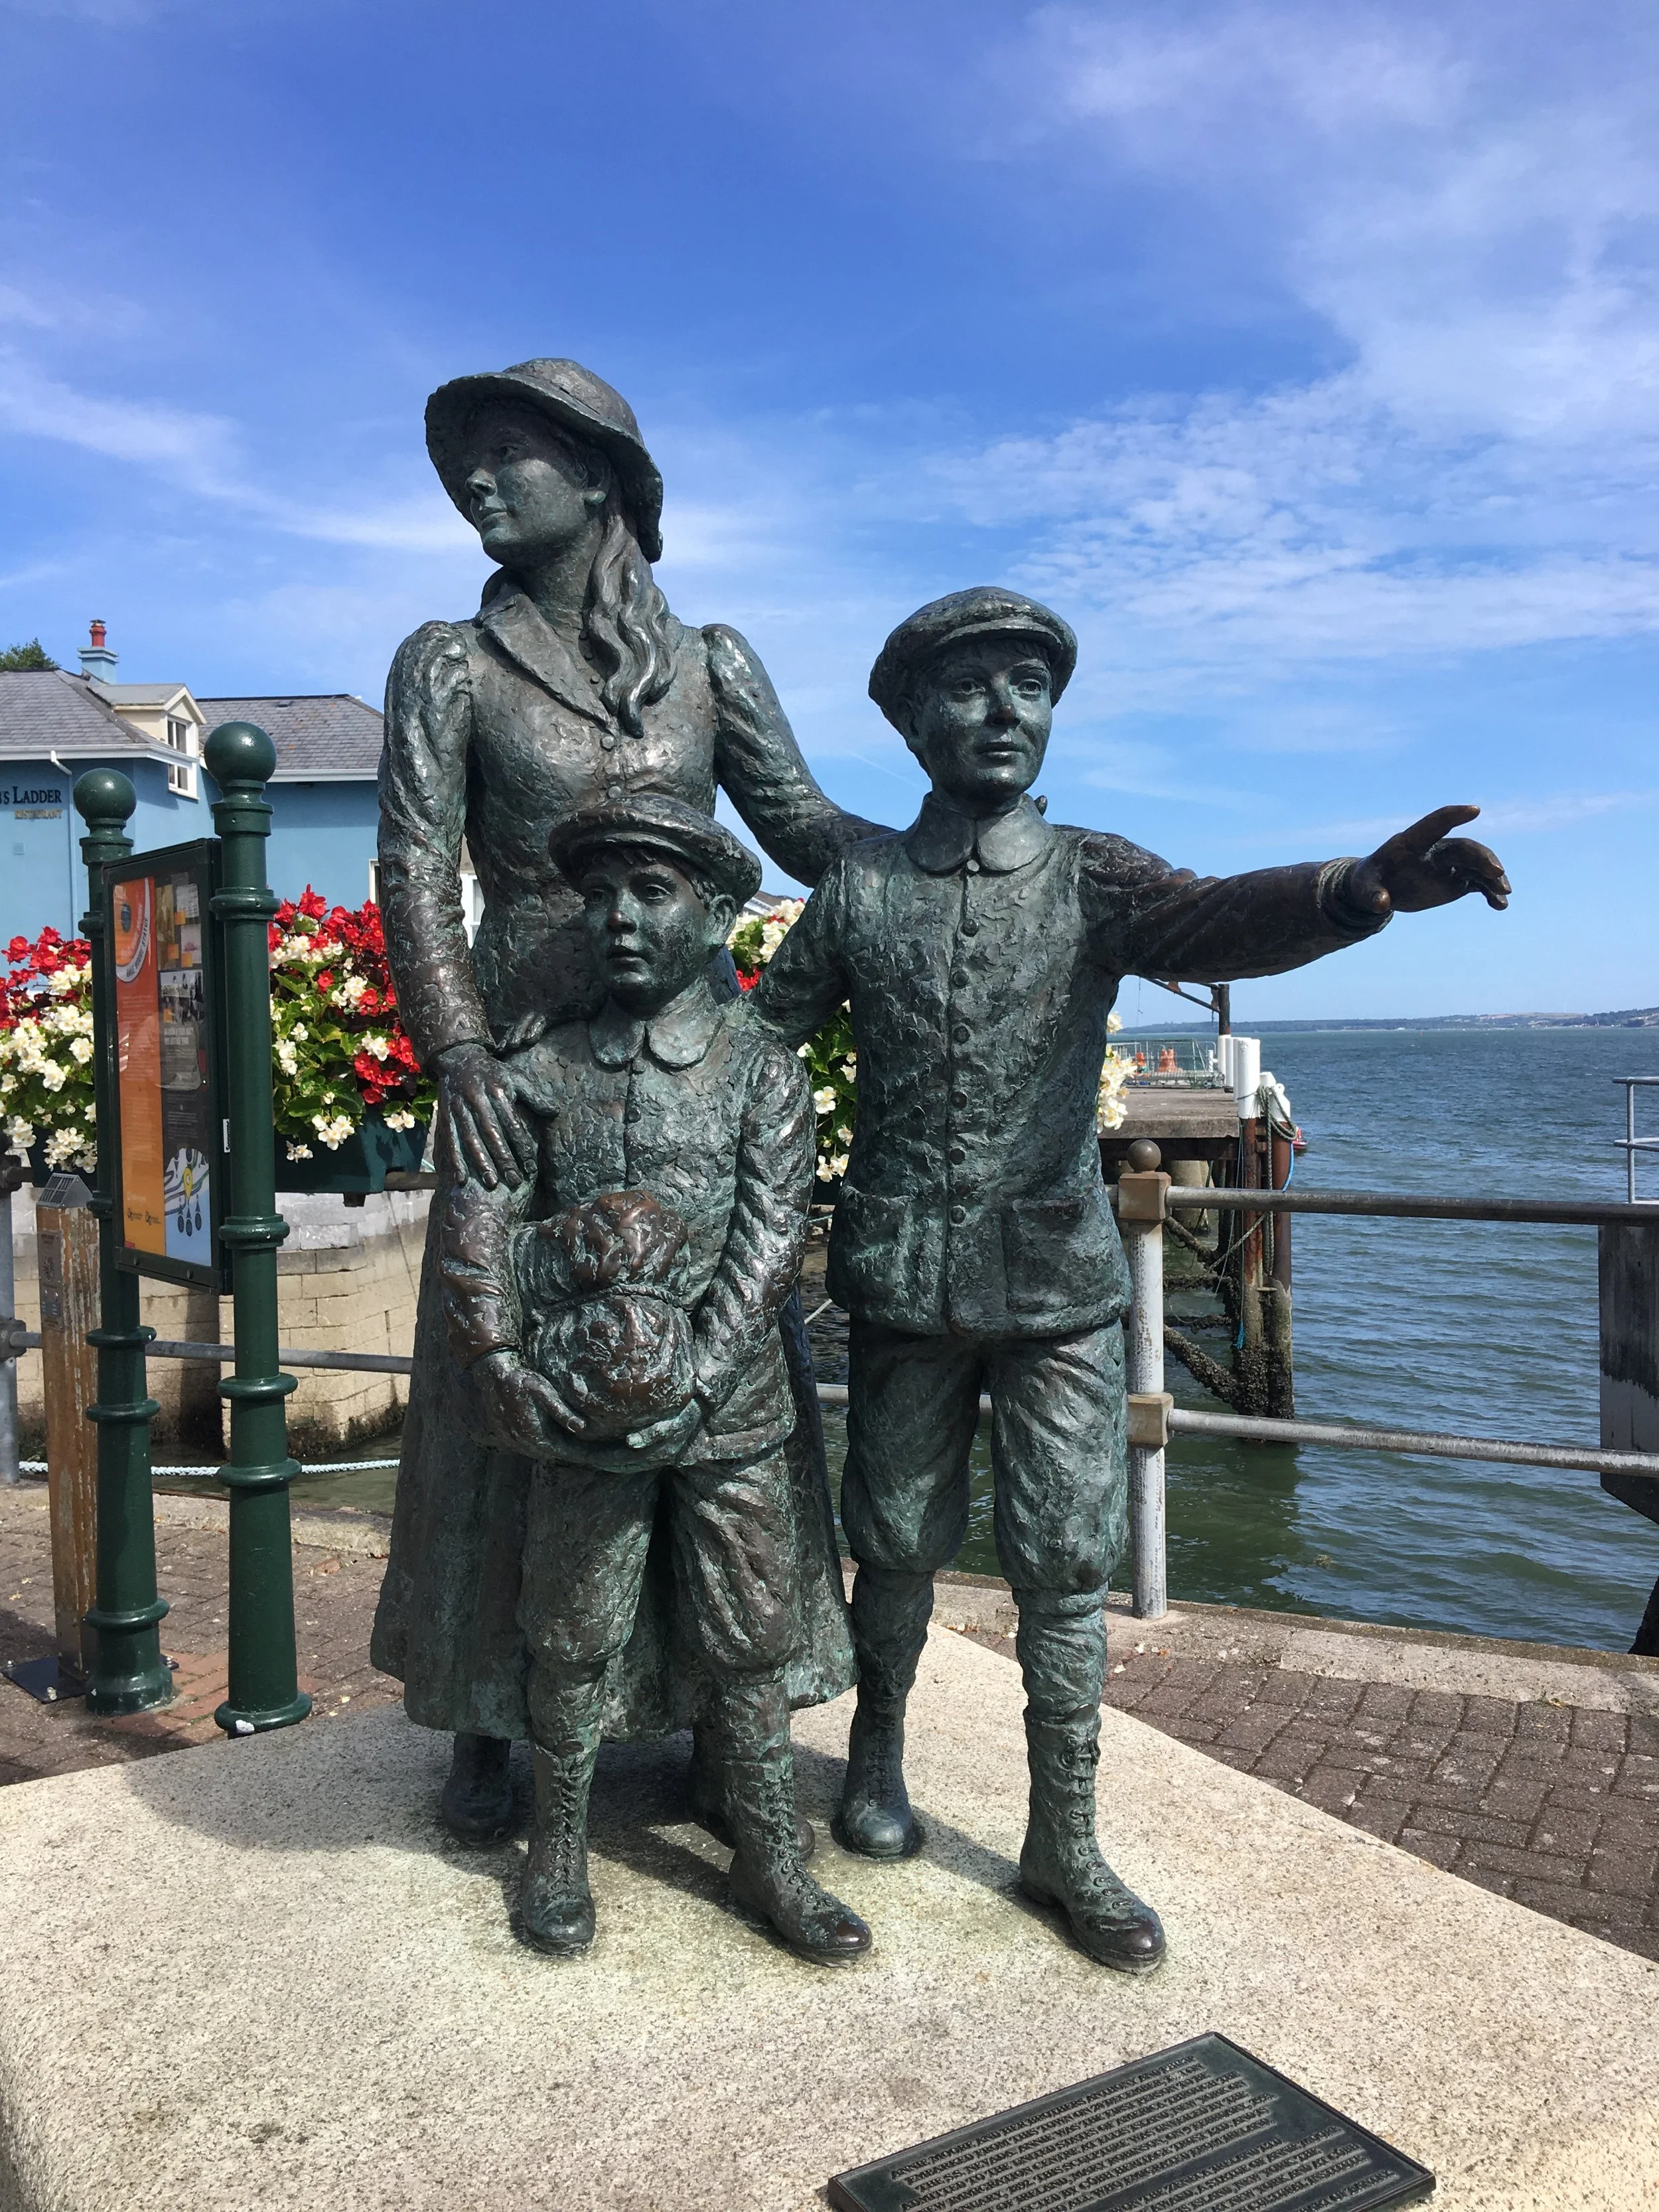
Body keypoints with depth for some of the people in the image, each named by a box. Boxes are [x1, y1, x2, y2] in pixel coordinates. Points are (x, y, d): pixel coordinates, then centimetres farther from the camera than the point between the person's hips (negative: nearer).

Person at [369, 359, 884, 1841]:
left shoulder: (711, 663, 9)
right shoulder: (451, 666, 4)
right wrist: (461, 1059, -21)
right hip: (526, 1067, -2)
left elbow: (804, 826, 6)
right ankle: (489, 1731, 21)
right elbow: (416, 878, -6)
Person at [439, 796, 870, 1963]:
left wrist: (687, 1381, -17)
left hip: (730, 1418, -1)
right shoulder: (541, 1075, 3)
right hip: (582, 1422, 1)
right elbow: (477, 1233, 0)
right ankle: (560, 1847, 33)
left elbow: (769, 1248, -10)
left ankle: (771, 1857, 26)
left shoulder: (764, 1071, -2)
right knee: (574, 1643, 13)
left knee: (749, 1643, 9)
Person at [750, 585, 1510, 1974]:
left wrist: (1363, 889, -40)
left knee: (1066, 1567, 4)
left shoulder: (1093, 881, -1)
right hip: (905, 1283, 0)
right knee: (899, 1546, 13)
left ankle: (1063, 1844, 20)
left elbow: (1222, 920, -20)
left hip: (1061, 1284, 0)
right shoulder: (858, 887, 3)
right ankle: (880, 1749, 39)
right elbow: (764, 1038, 9)